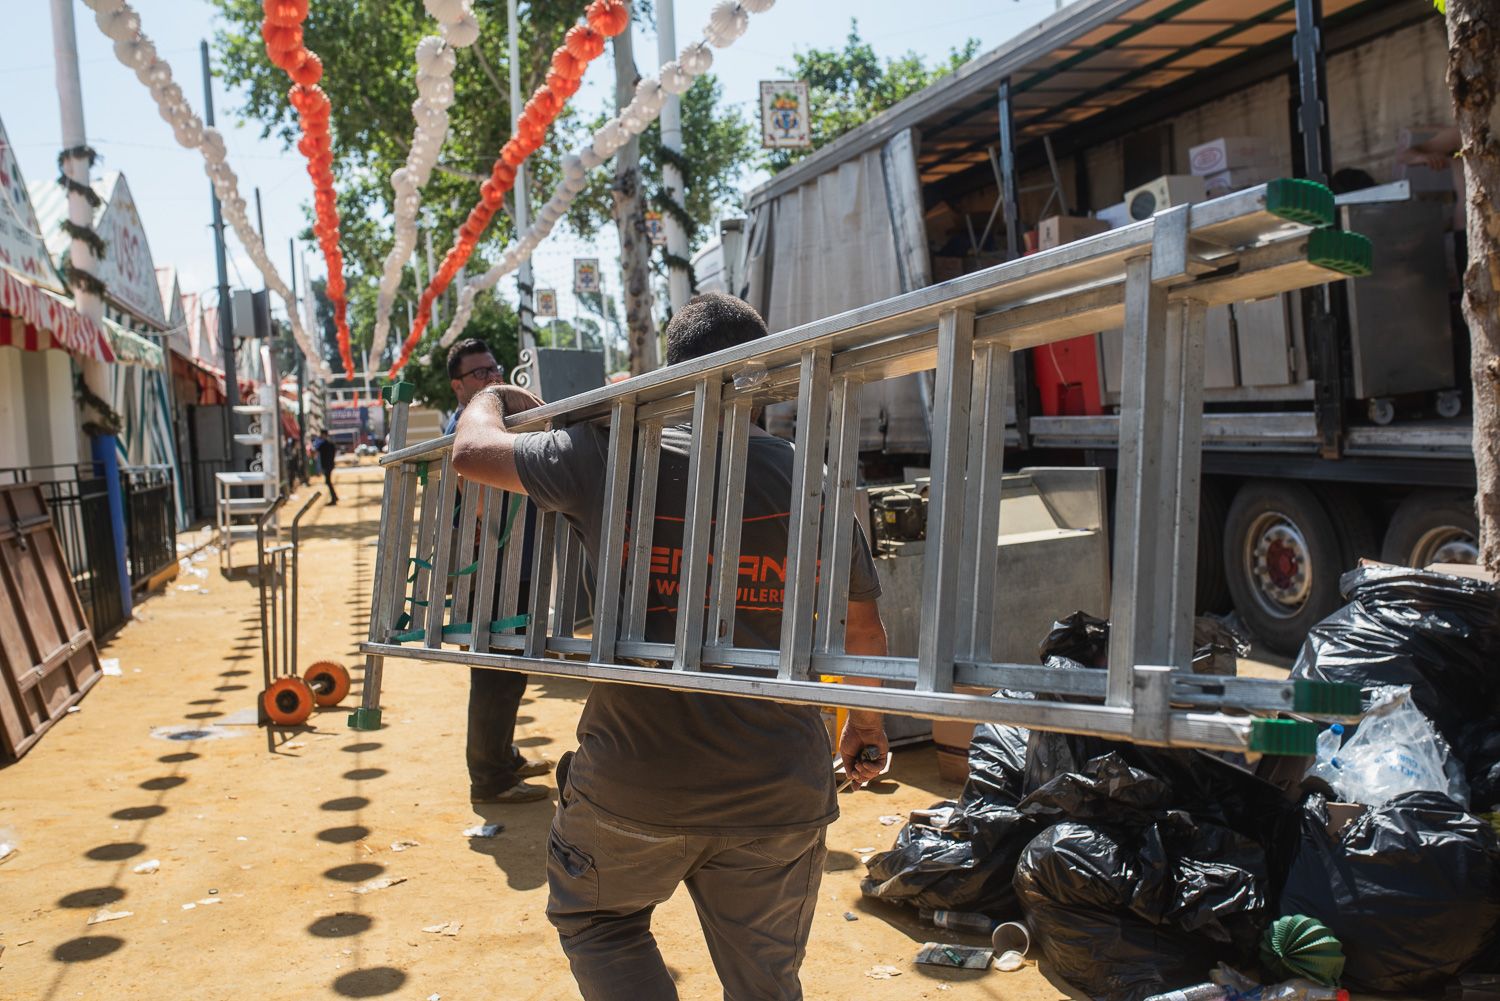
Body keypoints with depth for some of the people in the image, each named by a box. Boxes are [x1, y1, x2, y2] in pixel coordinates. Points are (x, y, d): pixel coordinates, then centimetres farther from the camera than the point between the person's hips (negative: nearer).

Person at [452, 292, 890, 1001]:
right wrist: (866, 723, 27)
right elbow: (863, 630, 9)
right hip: (778, 794, 2)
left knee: (595, 920, 27)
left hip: (633, 784, -2)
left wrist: (493, 397, 29)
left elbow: (470, 451, 6)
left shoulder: (609, 457, -9)